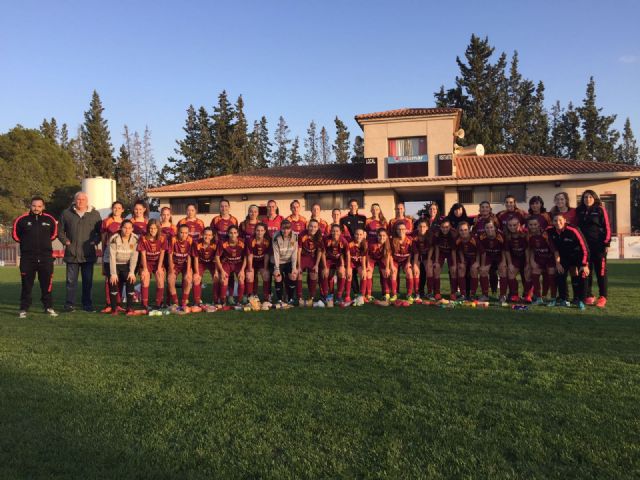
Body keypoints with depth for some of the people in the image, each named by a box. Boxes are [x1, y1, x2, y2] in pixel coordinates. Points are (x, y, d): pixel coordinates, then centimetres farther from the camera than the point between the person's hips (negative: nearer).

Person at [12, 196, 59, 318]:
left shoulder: (49, 220, 3)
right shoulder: (22, 219, -1)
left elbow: (54, 233, 18)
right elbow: (15, 234, 11)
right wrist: (25, 242, 11)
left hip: (46, 257, 1)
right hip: (27, 257, -1)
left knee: (47, 284, 4)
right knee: (26, 285, 4)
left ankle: (49, 307, 14)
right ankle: (24, 309, 12)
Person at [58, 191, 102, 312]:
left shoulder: (95, 214, 7)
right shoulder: (67, 214, 7)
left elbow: (100, 231, 11)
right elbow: (60, 230, 13)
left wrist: (95, 241, -4)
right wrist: (65, 241, -1)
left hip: (88, 254, 0)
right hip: (72, 253, 0)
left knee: (88, 281, 6)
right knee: (71, 281, 3)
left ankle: (87, 304, 16)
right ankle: (69, 304, 10)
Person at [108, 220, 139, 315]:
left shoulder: (135, 239, -9)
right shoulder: (114, 239, -15)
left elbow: (134, 257, -12)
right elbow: (112, 257, -19)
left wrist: (132, 272, -19)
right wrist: (113, 273, -23)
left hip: (127, 265, 1)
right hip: (115, 265, -1)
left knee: (130, 281, -20)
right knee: (113, 282, -19)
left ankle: (130, 308, -13)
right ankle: (114, 308, -6)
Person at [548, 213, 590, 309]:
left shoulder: (573, 230, -30)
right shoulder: (552, 232, -14)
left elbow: (584, 247, -25)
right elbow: (555, 248, 0)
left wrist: (585, 265, -25)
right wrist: (557, 263, -3)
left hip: (579, 255, -5)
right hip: (565, 256, 5)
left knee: (582, 275, -17)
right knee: (560, 274, 0)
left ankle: (579, 300, -4)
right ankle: (563, 299, 13)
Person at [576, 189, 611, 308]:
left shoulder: (600, 210, -2)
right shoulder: (579, 211, 8)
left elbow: (607, 227, -5)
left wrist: (607, 243, -11)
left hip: (599, 245, -4)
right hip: (584, 245, 4)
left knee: (601, 271, 1)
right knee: (586, 271, 6)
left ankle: (603, 297, 7)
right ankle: (589, 296, 14)